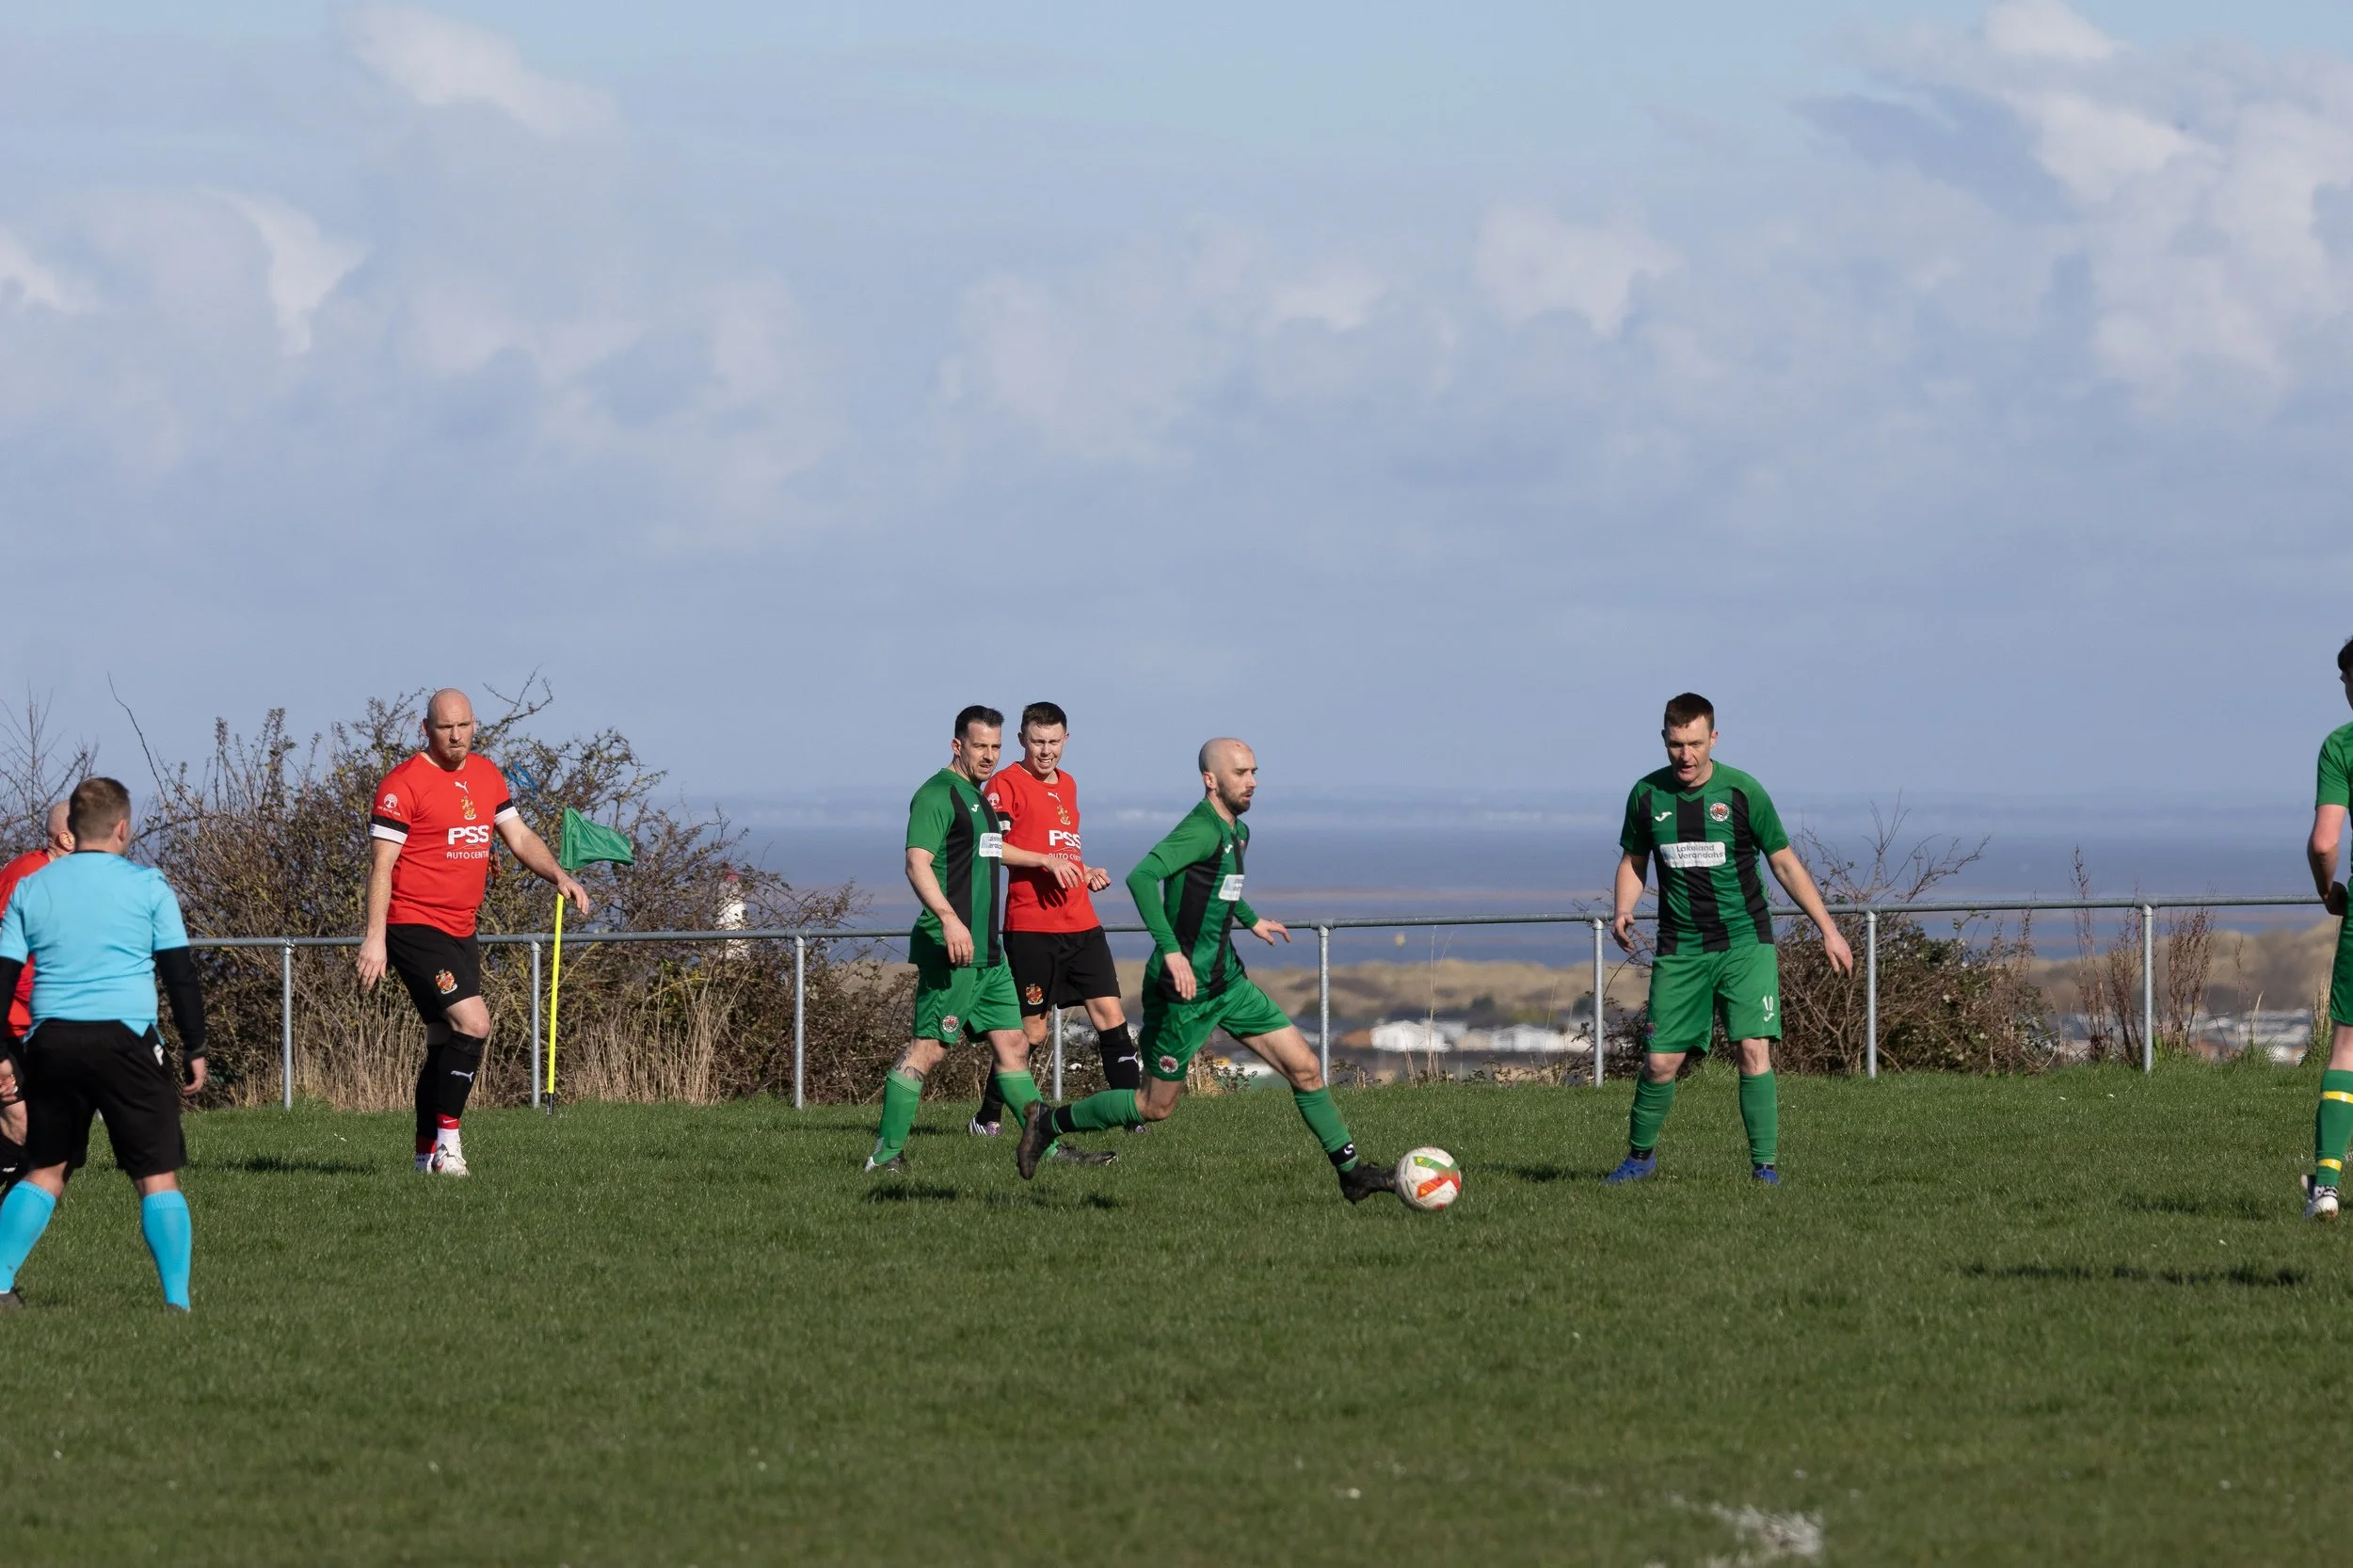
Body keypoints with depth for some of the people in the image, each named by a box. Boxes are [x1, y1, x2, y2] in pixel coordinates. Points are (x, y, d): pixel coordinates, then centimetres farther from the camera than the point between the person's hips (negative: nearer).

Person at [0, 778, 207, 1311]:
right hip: (125, 1039, -3)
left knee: (45, 1171, 18)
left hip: (50, 1042, 4)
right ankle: (178, 1300, -8)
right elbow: (179, 972, 1)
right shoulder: (147, 886, 1)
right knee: (158, 1176, 0)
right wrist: (195, 1048, 8)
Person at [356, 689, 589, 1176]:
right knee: (473, 1024, -20)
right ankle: (447, 1136, -13)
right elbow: (381, 864, -12)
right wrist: (375, 938, -17)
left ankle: (428, 1154, 19)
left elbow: (518, 836, 20)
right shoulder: (403, 784, -11)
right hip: (414, 928, -8)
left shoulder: (487, 776, 11)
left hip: (460, 932, 8)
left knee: (447, 1040, 11)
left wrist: (558, 875, 2)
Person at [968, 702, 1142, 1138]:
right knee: (1031, 1031, -2)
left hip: (1081, 924, 7)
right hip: (1031, 927, -7)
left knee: (1110, 1014, -2)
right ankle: (987, 1118, 13)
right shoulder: (1007, 783, -4)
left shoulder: (1067, 784, 20)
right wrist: (1046, 861, -21)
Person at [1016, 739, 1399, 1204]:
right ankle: (1048, 1122, 21)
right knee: (1156, 1106, 3)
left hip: (1226, 982, 9)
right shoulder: (1202, 830, -20)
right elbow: (1142, 876, -34)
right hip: (1184, 989, -9)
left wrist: (1249, 920, 40)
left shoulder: (1237, 832, 11)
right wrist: (1171, 949, -37)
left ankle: (1350, 1171, 9)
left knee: (1304, 1068, 2)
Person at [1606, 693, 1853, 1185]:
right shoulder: (1648, 795, 0)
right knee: (1661, 1061, -1)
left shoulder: (1742, 792, -7)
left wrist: (1828, 929, 2)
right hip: (1680, 949, 2)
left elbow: (1784, 862, 3)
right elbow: (1634, 861, 15)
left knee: (1754, 1050, -15)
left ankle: (1765, 1164, -7)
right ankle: (1640, 1157, 22)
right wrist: (1623, 912, -5)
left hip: (1745, 943, -2)